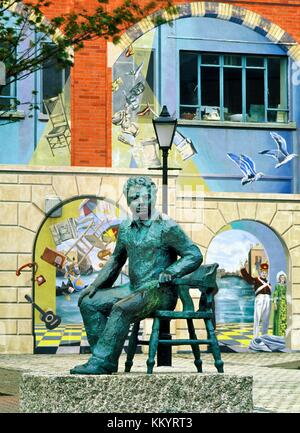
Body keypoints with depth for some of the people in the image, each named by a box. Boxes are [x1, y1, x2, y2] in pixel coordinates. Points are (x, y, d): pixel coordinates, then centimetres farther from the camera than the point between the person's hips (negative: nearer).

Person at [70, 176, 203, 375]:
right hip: (134, 288, 8)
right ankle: (106, 358, -10)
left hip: (159, 292, -8)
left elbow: (195, 255, -9)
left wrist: (170, 272, -22)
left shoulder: (167, 227, -8)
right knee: (88, 302, -2)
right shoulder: (126, 228, 13)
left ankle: (102, 362, -30)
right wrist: (96, 285, 17)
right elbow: (116, 259, 26)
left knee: (121, 308, -33)